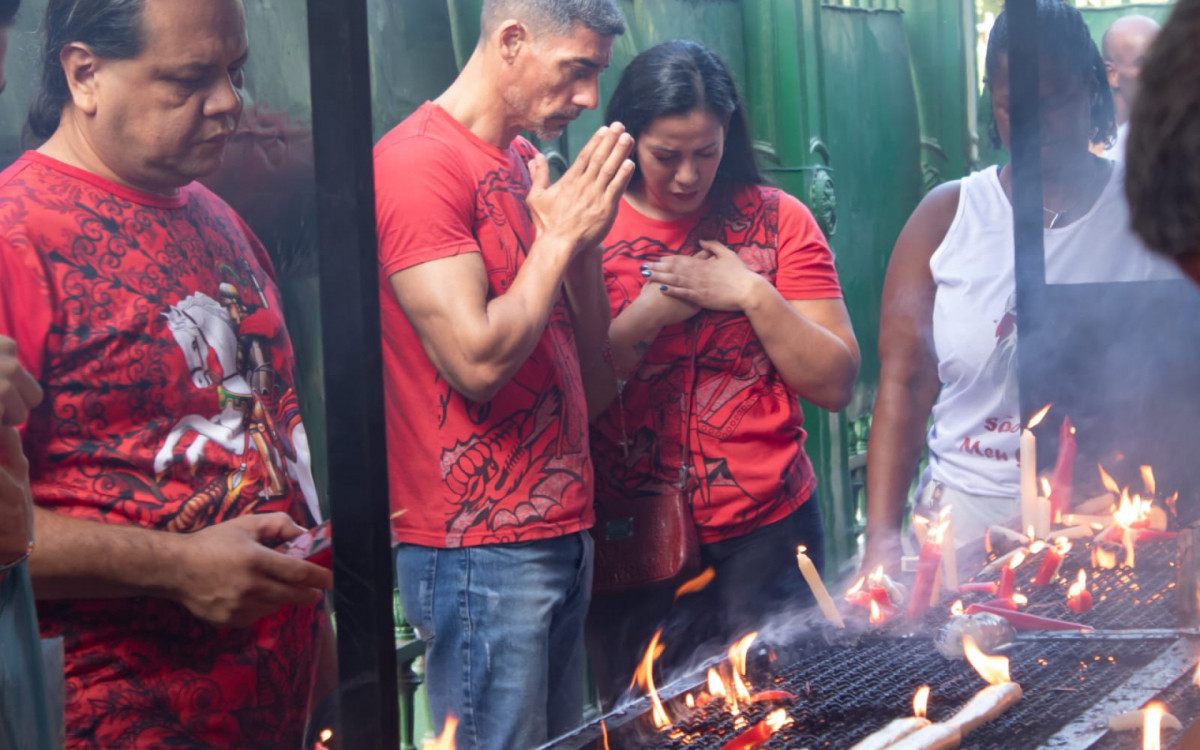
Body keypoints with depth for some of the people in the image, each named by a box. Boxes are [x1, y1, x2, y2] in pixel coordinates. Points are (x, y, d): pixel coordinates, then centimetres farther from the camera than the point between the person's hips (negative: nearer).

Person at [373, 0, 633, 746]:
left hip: (562, 534, 8)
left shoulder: (528, 164, 14)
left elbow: (594, 371, 15)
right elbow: (478, 360, -21)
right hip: (480, 549, -8)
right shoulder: (419, 161, -11)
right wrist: (560, 234, -10)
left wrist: (584, 240, 0)